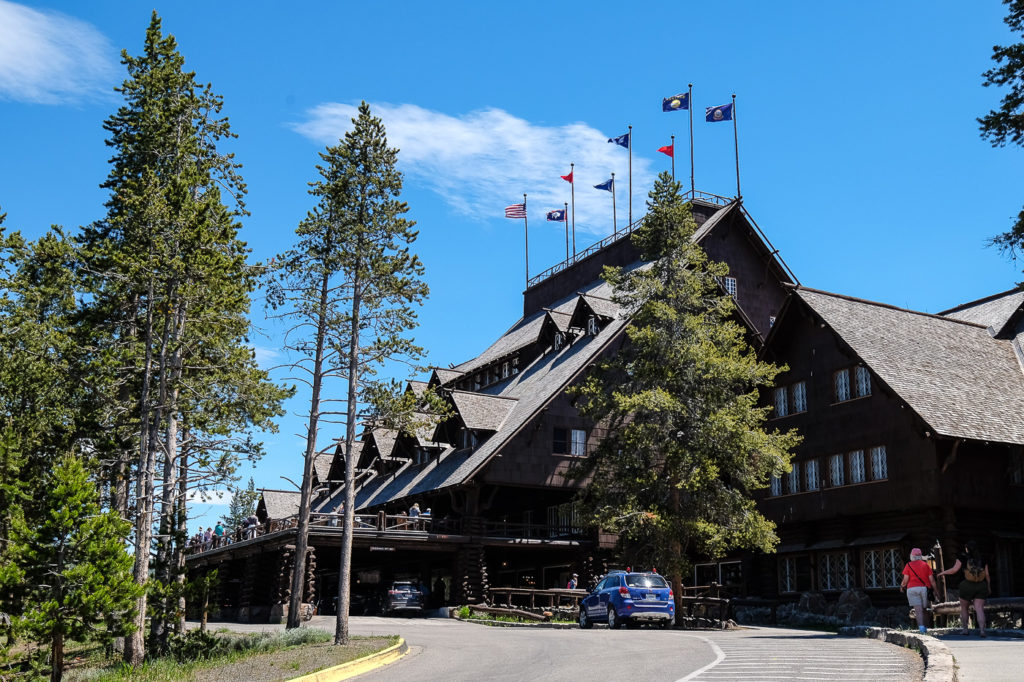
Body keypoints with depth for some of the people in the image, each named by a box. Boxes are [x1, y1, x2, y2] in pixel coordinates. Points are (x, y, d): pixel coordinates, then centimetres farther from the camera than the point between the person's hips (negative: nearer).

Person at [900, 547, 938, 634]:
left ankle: (921, 626, -23)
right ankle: (925, 627, 12)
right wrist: (936, 589, 17)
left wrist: (902, 586, 18)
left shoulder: (909, 565, 2)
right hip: (924, 588, 2)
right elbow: (931, 580, 7)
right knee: (924, 609, 12)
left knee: (918, 609, -7)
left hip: (912, 588, -2)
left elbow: (905, 580, -1)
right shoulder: (926, 565, 9)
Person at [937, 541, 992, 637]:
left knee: (963, 608, 16)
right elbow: (987, 574, 6)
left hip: (967, 586, -2)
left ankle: (965, 629, 16)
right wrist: (988, 587, 20)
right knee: (979, 609, -4)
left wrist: (943, 572, 9)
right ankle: (982, 630, -19)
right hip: (981, 586, 2)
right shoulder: (982, 559, 7)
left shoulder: (963, 557, 0)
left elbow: (954, 569, -7)